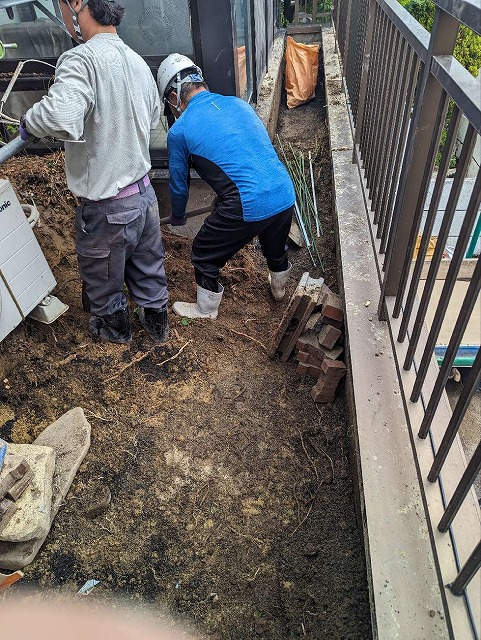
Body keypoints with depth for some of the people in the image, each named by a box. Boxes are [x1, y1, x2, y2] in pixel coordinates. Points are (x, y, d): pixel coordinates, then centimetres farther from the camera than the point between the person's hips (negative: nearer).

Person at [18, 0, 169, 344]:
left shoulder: (82, 59, -20)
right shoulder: (137, 61, 4)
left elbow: (60, 118, -37)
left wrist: (29, 121, -17)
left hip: (106, 206, -7)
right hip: (145, 192, 7)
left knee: (102, 278, 18)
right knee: (149, 267, 23)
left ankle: (116, 327, 41)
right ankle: (157, 321, 41)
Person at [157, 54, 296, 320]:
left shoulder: (179, 131, 0)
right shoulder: (239, 103, 16)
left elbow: (179, 185, 12)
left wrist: (177, 217, 34)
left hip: (247, 208, -6)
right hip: (285, 195, 6)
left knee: (204, 256, 18)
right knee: (276, 247, 34)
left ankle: (206, 310, 36)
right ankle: (279, 287, 59)